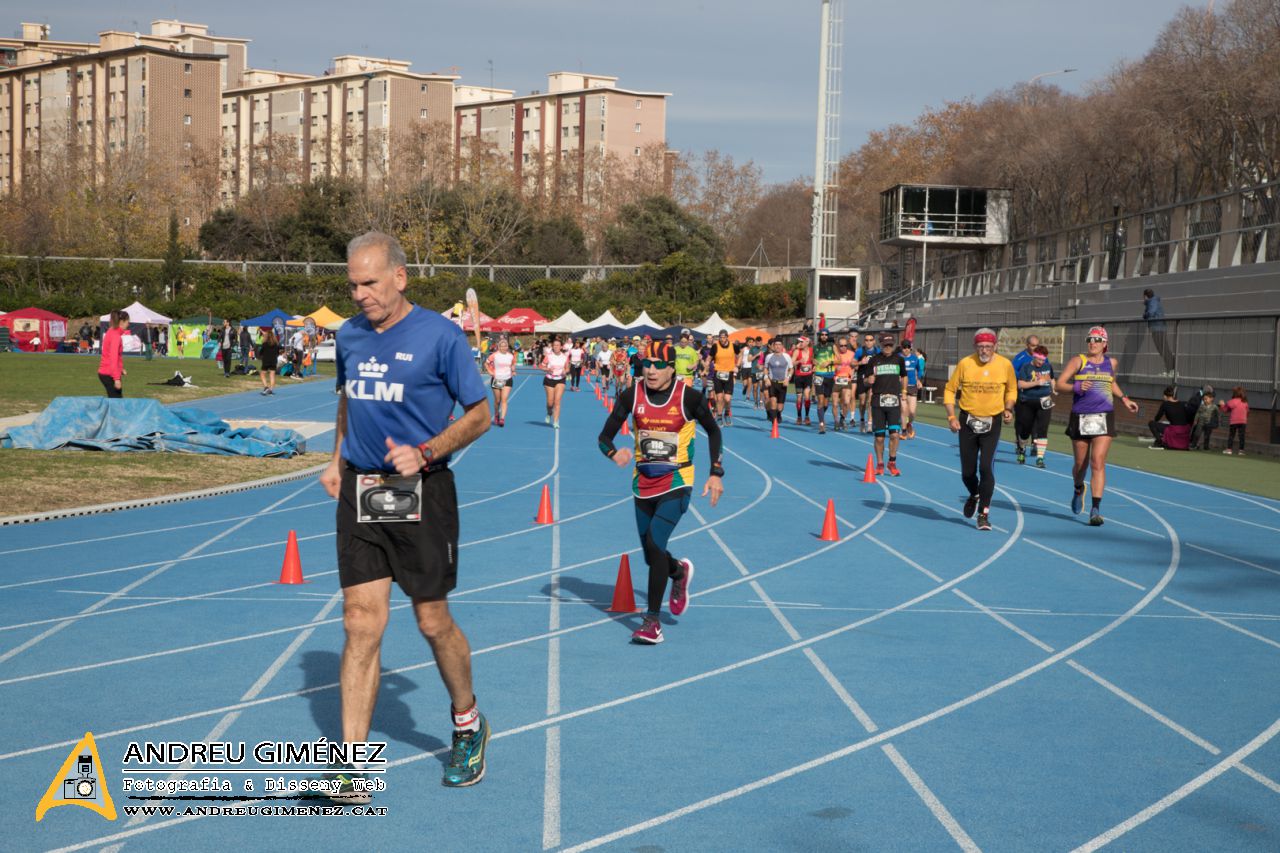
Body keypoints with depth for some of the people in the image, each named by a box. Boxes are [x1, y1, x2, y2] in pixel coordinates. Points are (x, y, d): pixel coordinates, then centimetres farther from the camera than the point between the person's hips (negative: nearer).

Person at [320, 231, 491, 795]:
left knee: (433, 622, 5)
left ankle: (468, 725, 32)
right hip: (359, 490, 4)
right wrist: (337, 460, 13)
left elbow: (479, 414, -5)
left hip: (421, 493, -4)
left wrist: (425, 453, -18)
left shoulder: (439, 335, -10)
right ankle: (353, 766, 0)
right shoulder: (349, 336, 7)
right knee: (361, 624, -2)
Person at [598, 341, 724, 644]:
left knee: (655, 543, -22)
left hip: (676, 485, -4)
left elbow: (713, 430, 6)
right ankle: (679, 572, 49)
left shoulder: (689, 397, -10)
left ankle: (653, 620, -11)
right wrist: (614, 454, -26)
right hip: (643, 485, 4)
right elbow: (605, 436, -3)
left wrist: (716, 473, 1)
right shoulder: (632, 395, -5)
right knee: (652, 556, 11)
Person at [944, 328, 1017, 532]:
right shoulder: (965, 364, -7)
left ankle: (984, 514, -6)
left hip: (992, 423, -1)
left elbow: (1011, 389, 15)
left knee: (986, 467, -15)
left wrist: (1008, 409, -1)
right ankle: (974, 495, 41)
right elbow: (949, 390, 2)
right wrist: (952, 416, -7)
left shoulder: (1005, 365, -3)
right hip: (967, 421, 1)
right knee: (967, 471, 6)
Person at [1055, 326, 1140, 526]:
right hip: (1081, 418, -1)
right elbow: (1059, 384, -5)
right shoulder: (1078, 361, 0)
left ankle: (1095, 509, -13)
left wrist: (1124, 399, 19)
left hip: (1104, 418, 1)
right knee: (1081, 463, 11)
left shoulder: (1110, 362, 11)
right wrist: (1076, 387, -23)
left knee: (1098, 462, -12)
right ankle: (1078, 489, 46)